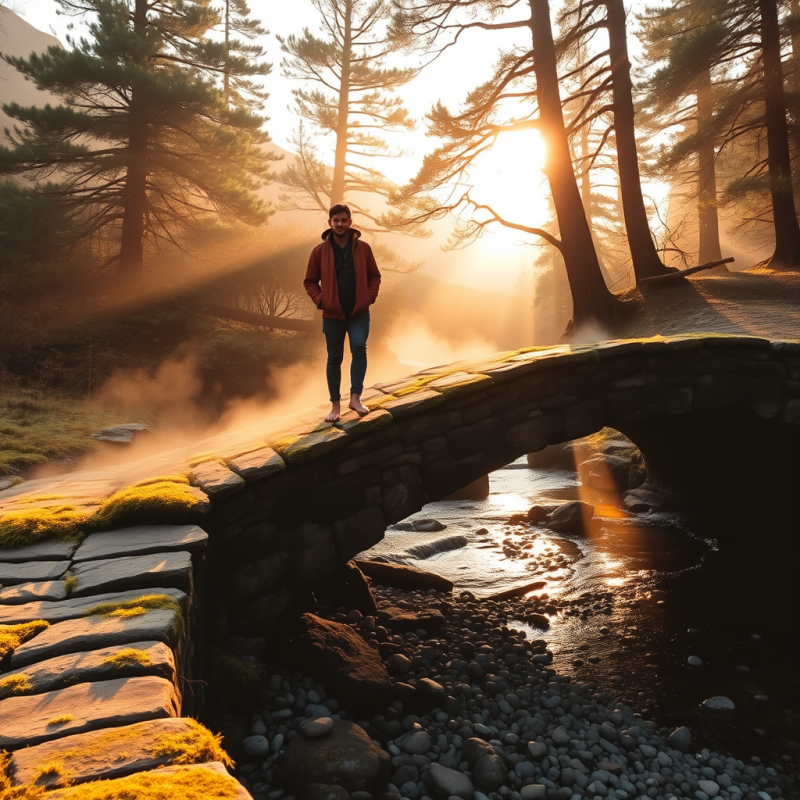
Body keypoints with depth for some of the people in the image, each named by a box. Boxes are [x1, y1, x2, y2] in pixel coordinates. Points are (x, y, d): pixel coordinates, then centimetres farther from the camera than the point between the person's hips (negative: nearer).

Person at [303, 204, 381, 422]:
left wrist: (370, 296, -8)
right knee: (334, 358, 5)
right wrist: (320, 300, -10)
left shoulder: (363, 248, 1)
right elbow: (310, 281, 5)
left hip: (359, 313, 0)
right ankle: (335, 404, 15)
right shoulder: (320, 250, -1)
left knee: (359, 348, -20)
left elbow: (374, 275, 7)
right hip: (333, 315, 0)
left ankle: (355, 397, -13)